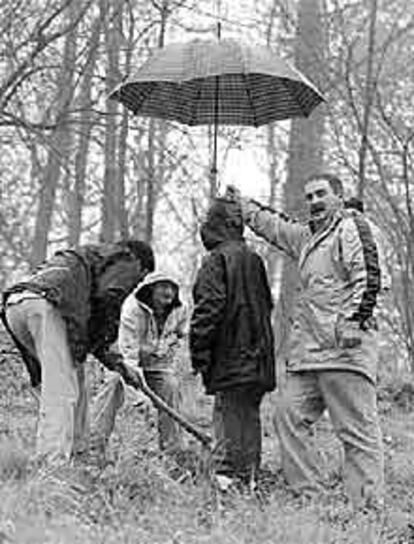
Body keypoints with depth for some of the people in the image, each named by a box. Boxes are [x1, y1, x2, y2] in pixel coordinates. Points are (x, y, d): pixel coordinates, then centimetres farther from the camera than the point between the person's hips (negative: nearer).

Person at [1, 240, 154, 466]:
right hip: (43, 302, -9)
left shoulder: (90, 255, 40)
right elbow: (108, 298, -3)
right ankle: (54, 460, -15)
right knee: (62, 389, -8)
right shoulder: (127, 260, 16)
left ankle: (77, 449, 19)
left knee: (74, 377, 18)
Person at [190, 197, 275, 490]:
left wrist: (200, 354, -12)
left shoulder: (218, 260, -10)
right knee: (250, 418, 12)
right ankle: (250, 480, 16)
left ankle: (228, 479, -10)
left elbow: (209, 309, -17)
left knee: (229, 419, -7)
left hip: (231, 359, -8)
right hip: (258, 358, 8)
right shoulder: (254, 259, 14)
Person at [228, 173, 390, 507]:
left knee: (357, 427, -10)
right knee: (290, 415, 4)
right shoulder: (307, 237, 24)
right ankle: (309, 493, 7)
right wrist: (243, 204, 46)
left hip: (345, 346, -9)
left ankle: (369, 503, -11)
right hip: (308, 349, 9)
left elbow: (368, 276, -11)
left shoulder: (352, 226, -1)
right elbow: (272, 226, 41)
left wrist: (355, 320, -19)